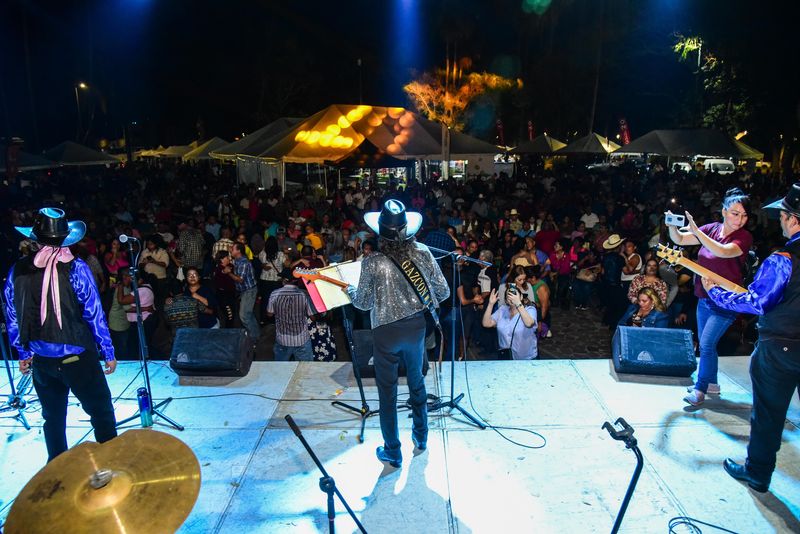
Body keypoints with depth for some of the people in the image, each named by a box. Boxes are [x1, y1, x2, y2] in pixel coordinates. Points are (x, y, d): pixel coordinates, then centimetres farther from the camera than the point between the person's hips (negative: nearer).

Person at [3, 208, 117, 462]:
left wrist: (22, 353, 20)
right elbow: (94, 314, -12)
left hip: (40, 360, 5)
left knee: (53, 417, 21)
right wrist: (109, 352, -3)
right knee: (101, 412, 7)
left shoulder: (17, 271, -2)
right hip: (77, 356, -5)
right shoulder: (75, 268, -15)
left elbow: (12, 318, 7)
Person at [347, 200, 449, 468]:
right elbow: (443, 292, -3)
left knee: (387, 391, 11)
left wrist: (350, 290, 16)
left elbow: (363, 303, -5)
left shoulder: (372, 262, -17)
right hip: (417, 326, 4)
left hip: (386, 331, -3)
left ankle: (393, 452, 25)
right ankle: (421, 436, 42)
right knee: (416, 380, 25)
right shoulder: (422, 252, -9)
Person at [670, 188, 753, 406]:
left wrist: (696, 231, -37)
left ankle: (700, 389, 6)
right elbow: (679, 240, -1)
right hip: (704, 297, 6)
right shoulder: (712, 229, 1)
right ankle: (712, 384, 33)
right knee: (705, 344, 16)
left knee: (707, 344, -9)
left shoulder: (744, 237, -14)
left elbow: (723, 252, -33)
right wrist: (673, 226, -22)